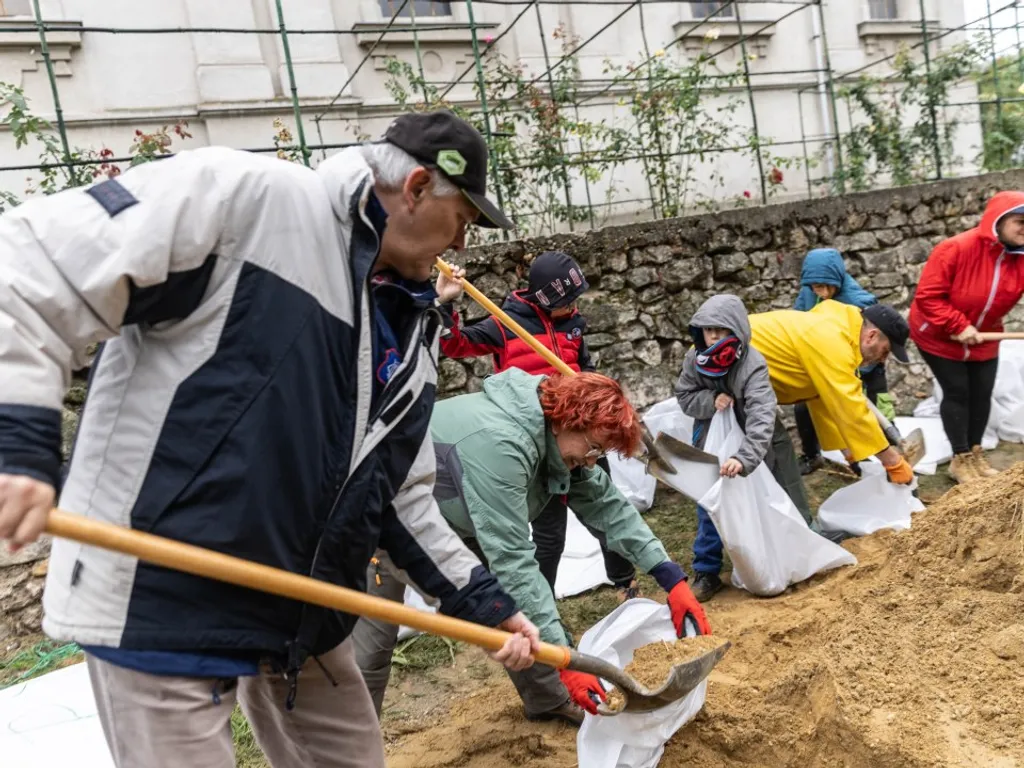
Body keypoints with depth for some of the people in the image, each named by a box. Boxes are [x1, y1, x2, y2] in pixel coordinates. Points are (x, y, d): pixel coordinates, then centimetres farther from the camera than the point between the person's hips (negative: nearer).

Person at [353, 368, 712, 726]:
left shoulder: (556, 435, -13)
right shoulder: (500, 444, -40)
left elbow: (606, 505, -5)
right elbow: (512, 560, -40)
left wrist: (672, 579, -11)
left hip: (456, 516, 8)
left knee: (517, 598, 6)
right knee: (372, 640, -7)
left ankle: (549, 701, 22)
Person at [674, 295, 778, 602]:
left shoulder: (752, 366, -30)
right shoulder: (695, 359, -14)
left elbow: (762, 416, -41)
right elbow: (684, 397, -3)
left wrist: (744, 458, -55)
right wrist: (711, 401, -26)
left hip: (744, 448, -3)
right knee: (708, 510, 6)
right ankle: (706, 572, 17)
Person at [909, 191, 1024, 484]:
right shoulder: (956, 249, -27)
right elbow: (927, 296, -27)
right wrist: (959, 326, -29)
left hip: (983, 338, 6)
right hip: (939, 336, -6)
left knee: (982, 393, 8)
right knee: (957, 392, -3)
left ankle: (975, 453, 25)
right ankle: (960, 459, 9)